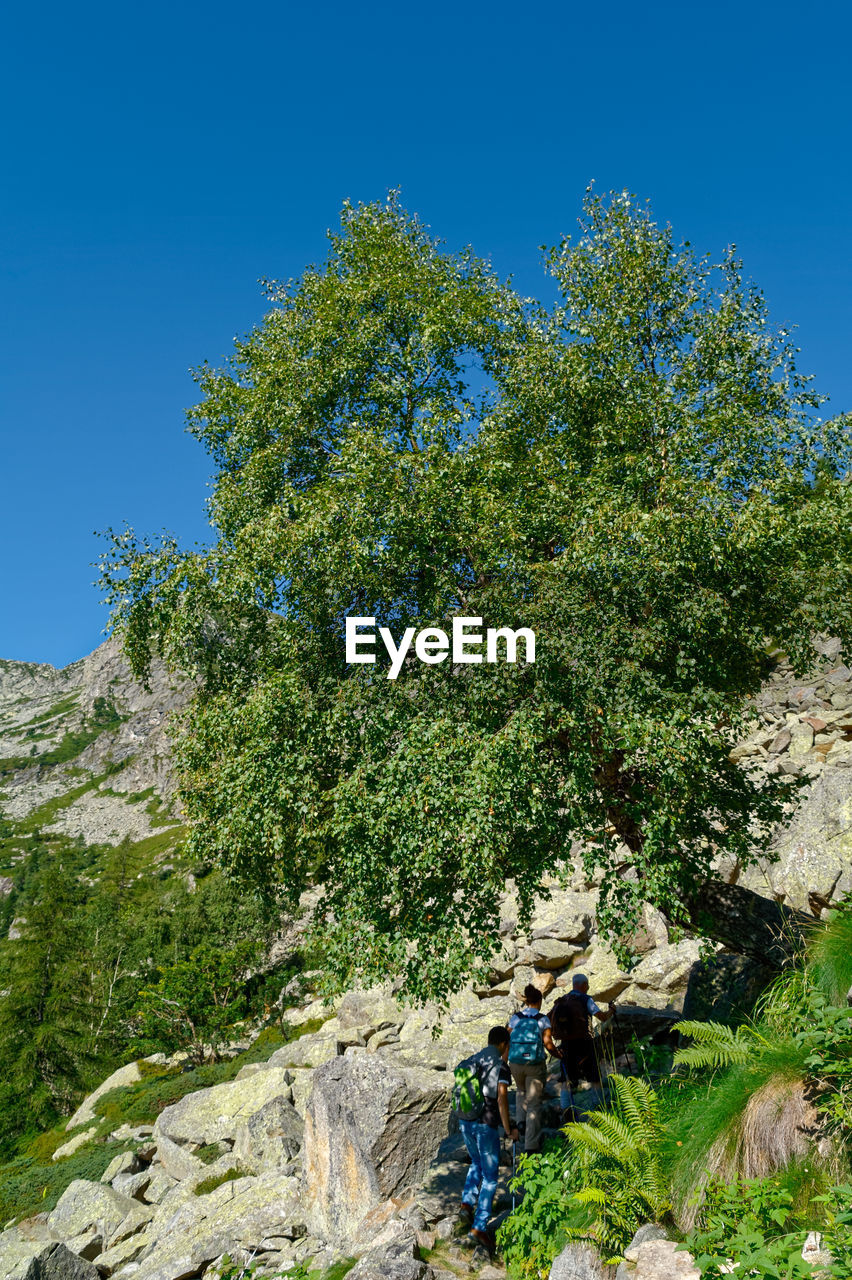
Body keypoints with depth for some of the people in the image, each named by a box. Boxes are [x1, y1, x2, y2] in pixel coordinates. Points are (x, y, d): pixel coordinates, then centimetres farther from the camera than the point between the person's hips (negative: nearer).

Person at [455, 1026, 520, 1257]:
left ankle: (467, 1204, 15)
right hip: (486, 1125, -6)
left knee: (477, 1164, 28)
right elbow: (502, 1099, -18)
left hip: (465, 1122, 6)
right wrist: (509, 1129, -10)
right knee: (490, 1177, 5)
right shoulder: (501, 1066, -11)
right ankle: (479, 1228, 1)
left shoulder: (471, 1062, 9)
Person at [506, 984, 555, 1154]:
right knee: (534, 1102, 5)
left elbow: (507, 1041, 2)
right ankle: (531, 1145, 0)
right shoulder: (543, 1020, -6)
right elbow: (548, 1044, -8)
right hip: (535, 1065, -2)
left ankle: (520, 1120, 12)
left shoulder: (515, 1018, 1)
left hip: (515, 1064, 3)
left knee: (522, 1093, 31)